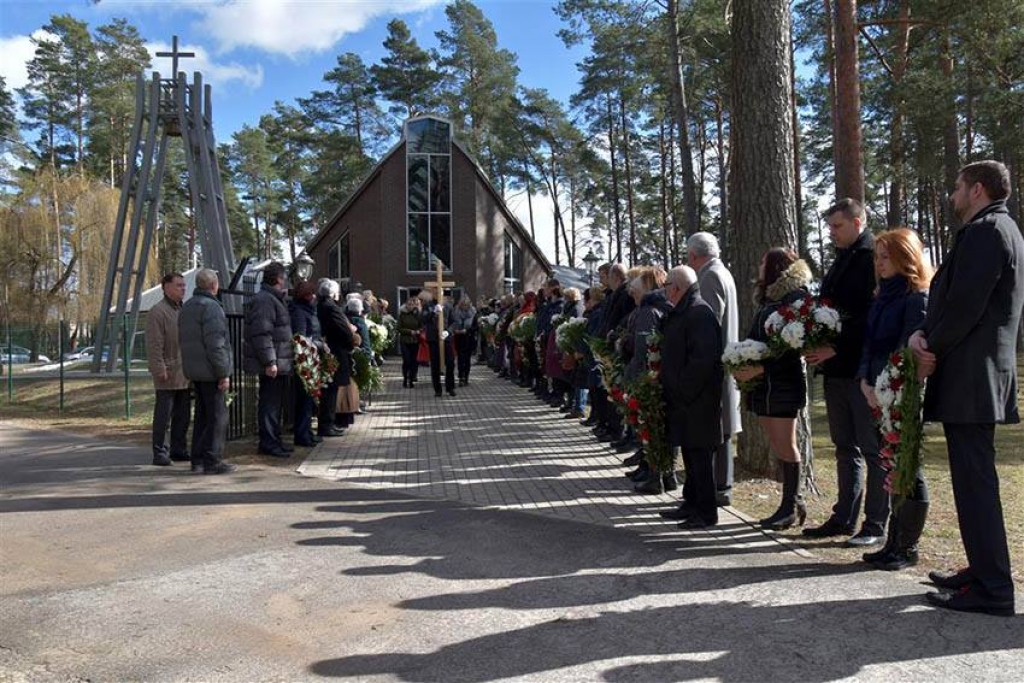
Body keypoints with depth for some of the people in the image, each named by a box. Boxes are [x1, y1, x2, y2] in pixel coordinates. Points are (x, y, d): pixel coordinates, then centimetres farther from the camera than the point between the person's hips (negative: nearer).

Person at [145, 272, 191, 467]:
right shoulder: (158, 312, -8)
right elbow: (154, 345, -14)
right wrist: (159, 369, -19)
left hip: (184, 374, 8)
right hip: (168, 374, -8)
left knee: (182, 415, 11)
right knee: (163, 414, -3)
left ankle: (179, 449, 19)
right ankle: (159, 452, 3)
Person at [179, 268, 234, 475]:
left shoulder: (186, 307, 16)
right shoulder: (211, 307, -15)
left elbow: (183, 340, 21)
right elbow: (215, 344, -21)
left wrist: (190, 366, 22)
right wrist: (223, 373, -18)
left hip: (194, 370, 10)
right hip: (211, 371, -9)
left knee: (202, 414, 16)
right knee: (217, 415, -4)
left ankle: (198, 459, 20)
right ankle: (212, 461, -2)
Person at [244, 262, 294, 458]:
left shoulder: (273, 299, 20)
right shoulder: (264, 300, -15)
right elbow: (262, 333, -22)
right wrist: (270, 361, -24)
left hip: (279, 363, 11)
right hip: (271, 365, -11)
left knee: (275, 403, 15)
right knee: (270, 403, -5)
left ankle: (274, 440, 23)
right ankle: (268, 443, 0)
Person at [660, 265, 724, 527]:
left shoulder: (700, 313, -16)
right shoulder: (679, 313, 15)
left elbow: (703, 358, -24)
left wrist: (683, 390, -21)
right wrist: (669, 385, 16)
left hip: (697, 400, -10)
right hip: (682, 398, 10)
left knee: (699, 455, -3)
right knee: (690, 454, 17)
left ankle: (706, 513, 6)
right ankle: (692, 504, 27)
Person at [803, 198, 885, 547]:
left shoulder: (874, 257, -9)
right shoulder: (842, 260, 18)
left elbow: (873, 315, -17)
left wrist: (836, 348, -17)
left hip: (863, 367, -9)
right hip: (836, 368, 9)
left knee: (873, 449, -1)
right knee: (845, 446, 14)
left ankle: (875, 525, 7)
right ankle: (844, 517, 22)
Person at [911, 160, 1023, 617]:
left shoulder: (985, 230, -12)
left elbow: (966, 304, -21)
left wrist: (933, 350, -9)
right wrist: (924, 335, 2)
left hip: (970, 377, -10)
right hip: (978, 374, 10)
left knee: (974, 481, -6)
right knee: (974, 479, 16)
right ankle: (983, 570, 26)